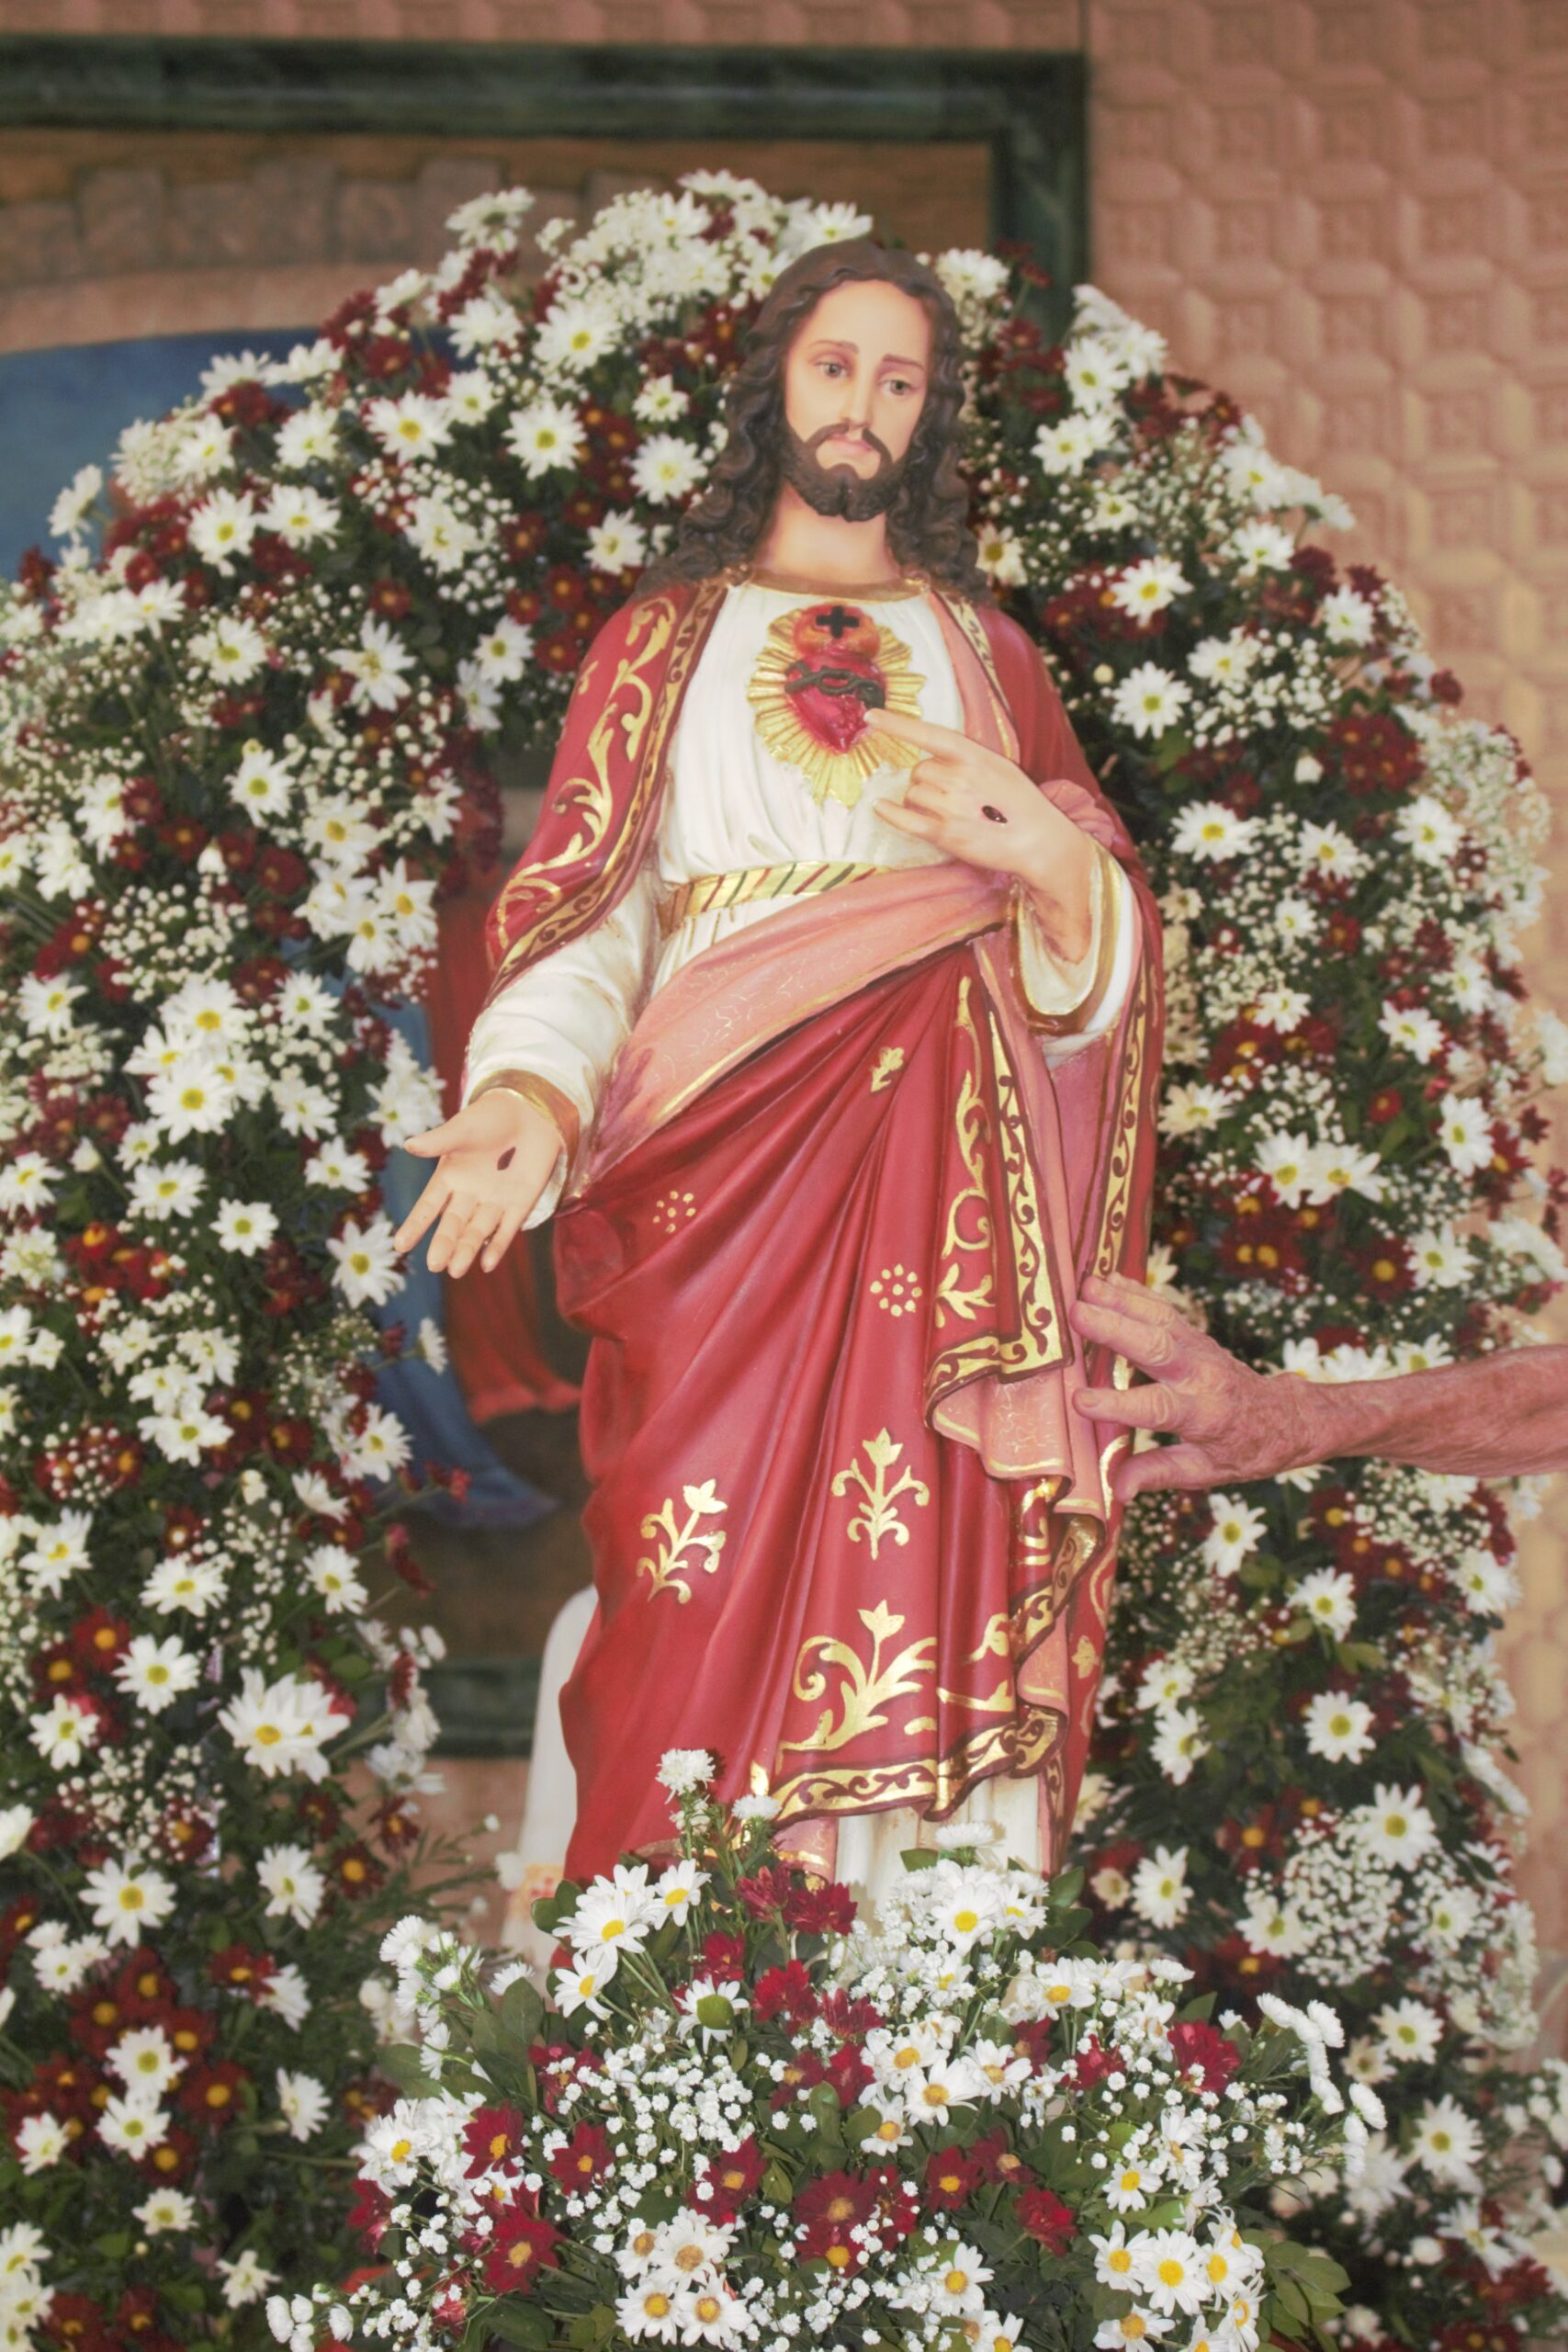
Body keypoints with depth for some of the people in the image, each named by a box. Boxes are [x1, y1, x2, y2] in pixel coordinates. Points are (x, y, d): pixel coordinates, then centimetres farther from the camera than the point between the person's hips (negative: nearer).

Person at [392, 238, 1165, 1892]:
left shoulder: (984, 649, 22)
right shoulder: (662, 639, 20)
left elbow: (1110, 935, 14)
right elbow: (589, 908, 6)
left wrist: (1052, 856, -9)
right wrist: (527, 1092, -12)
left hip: (950, 1166, 1)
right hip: (723, 1154, -1)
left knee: (935, 1564, -10)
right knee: (720, 1581, -11)